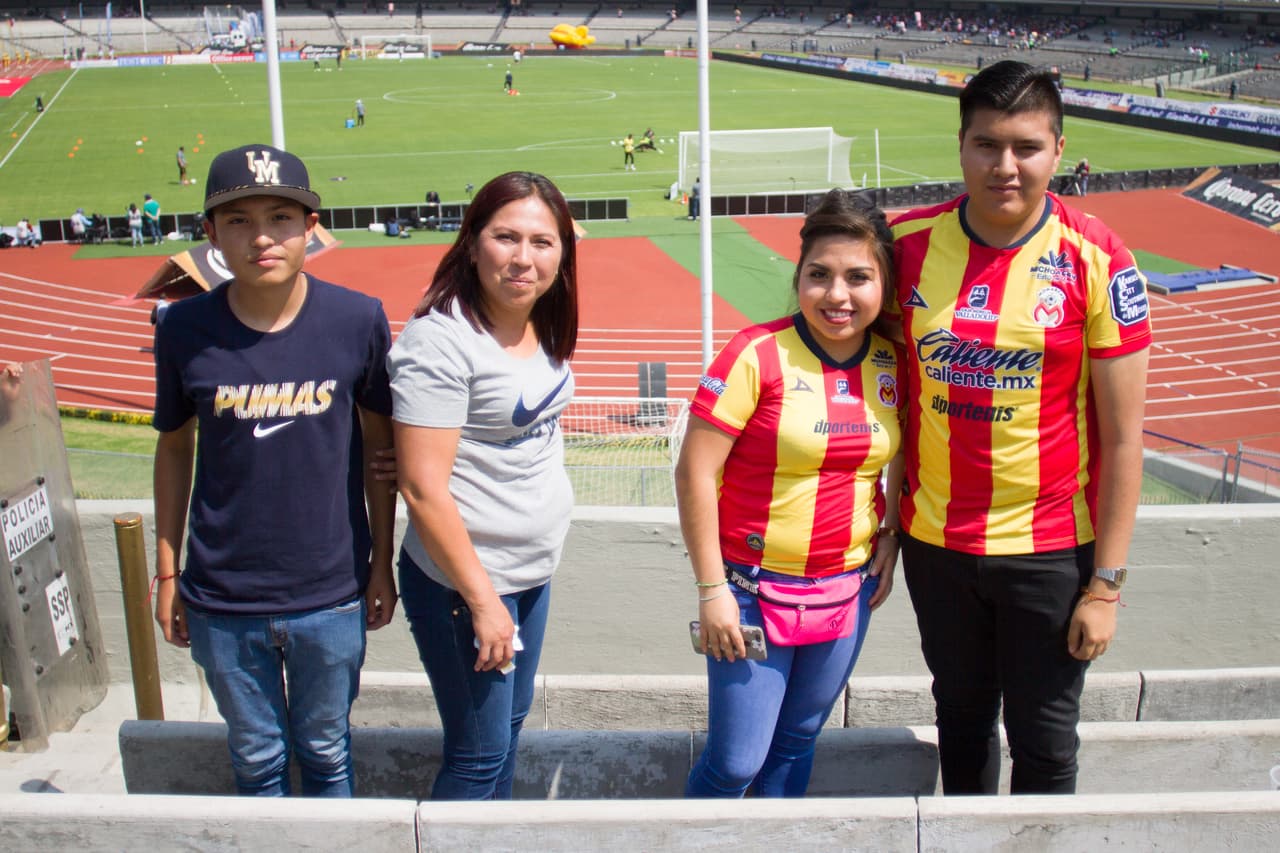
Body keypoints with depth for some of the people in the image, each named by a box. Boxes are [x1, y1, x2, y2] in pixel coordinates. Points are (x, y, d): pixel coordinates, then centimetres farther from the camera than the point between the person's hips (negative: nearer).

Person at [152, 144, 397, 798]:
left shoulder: (357, 319, -10)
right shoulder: (184, 328, -8)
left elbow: (378, 445, 0)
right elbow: (174, 449, 4)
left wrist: (382, 564, 4)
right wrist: (166, 573, 7)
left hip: (331, 596, 0)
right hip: (222, 601, 1)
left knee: (325, 753, 18)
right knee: (256, 759, 18)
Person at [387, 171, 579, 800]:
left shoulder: (543, 328, 4)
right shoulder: (440, 338, -21)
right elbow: (423, 488, -22)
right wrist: (482, 600, -19)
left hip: (534, 573, 8)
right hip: (463, 582, -8)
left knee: (511, 724, 21)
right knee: (480, 753, 4)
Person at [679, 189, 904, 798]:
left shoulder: (894, 363, -1)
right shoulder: (758, 355, -16)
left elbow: (907, 455, 17)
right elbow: (694, 472, -14)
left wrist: (891, 534, 2)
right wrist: (711, 588, -14)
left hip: (850, 587, 4)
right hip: (754, 587, -4)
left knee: (796, 745, 18)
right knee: (736, 761, 3)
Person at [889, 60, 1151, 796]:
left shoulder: (1098, 263, -12)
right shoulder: (909, 243, -4)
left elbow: (1123, 436, -9)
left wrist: (1106, 584, -9)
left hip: (1051, 550, -2)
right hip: (934, 541, 3)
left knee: (1045, 746, 11)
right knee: (962, 725, 19)